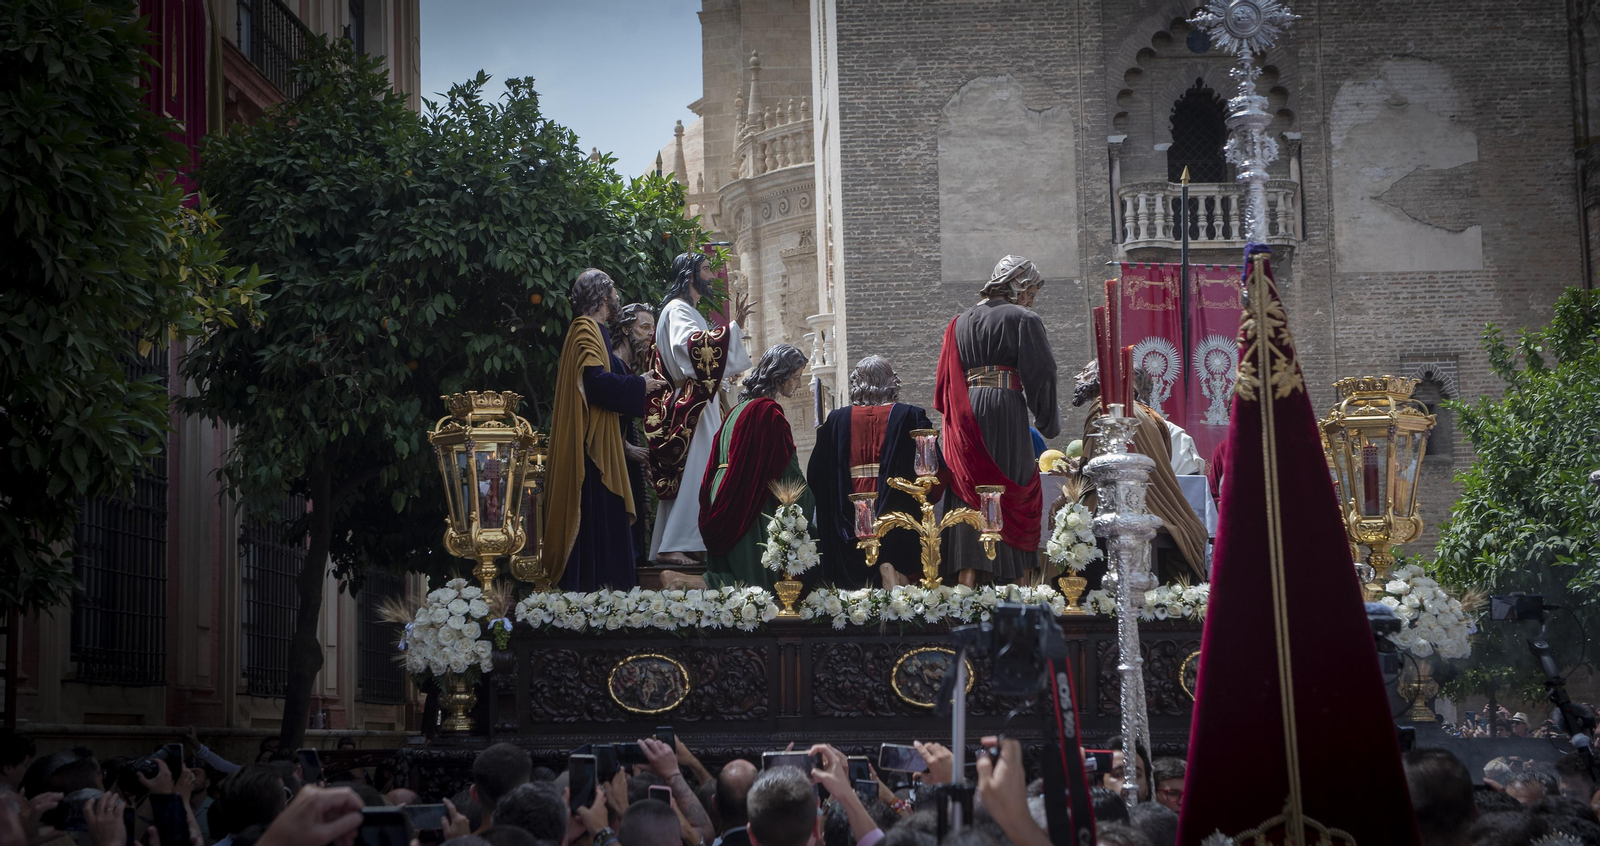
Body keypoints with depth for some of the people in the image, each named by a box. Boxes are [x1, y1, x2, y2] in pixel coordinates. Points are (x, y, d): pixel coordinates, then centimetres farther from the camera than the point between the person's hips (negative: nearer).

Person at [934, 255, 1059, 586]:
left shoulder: (960, 323, 17)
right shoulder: (1023, 320, -1)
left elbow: (946, 379, 17)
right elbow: (1041, 373, -5)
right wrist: (1048, 423, 3)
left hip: (966, 418, 5)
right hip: (1005, 408, -5)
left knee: (970, 494, 4)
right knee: (1008, 495, 0)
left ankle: (967, 578, -4)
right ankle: (1009, 577, -2)